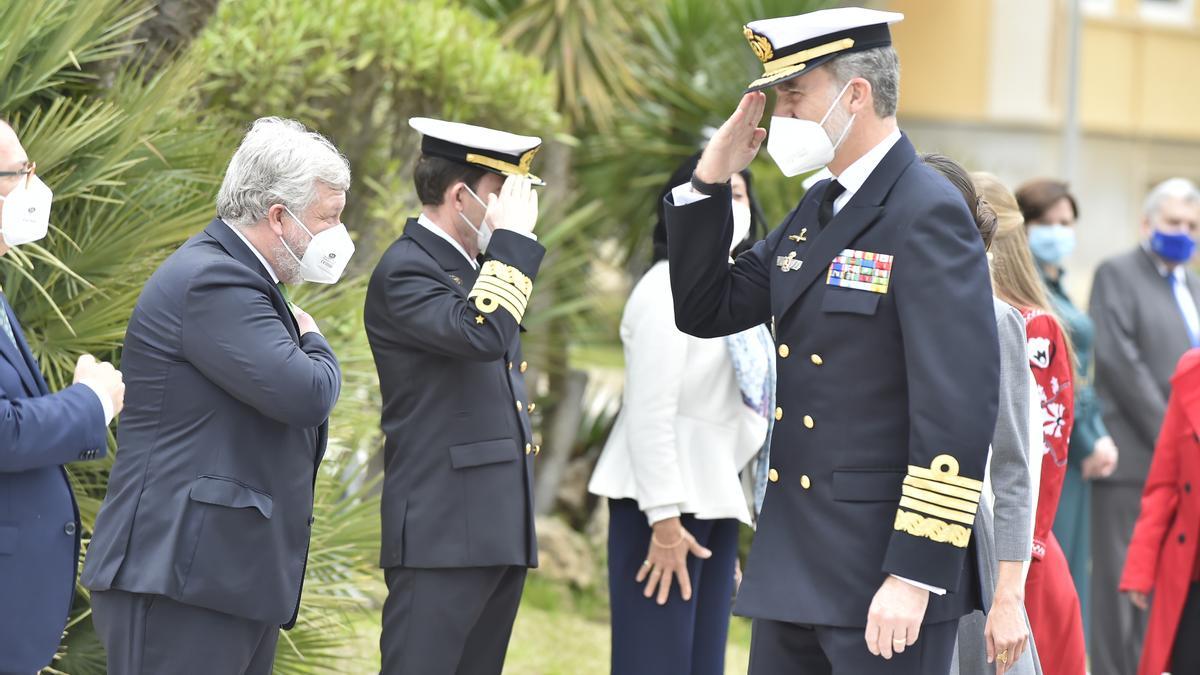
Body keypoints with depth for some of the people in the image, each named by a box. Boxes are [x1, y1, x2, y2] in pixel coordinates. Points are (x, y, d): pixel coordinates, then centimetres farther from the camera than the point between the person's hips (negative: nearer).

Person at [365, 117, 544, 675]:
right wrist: (514, 239, -17)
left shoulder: (478, 268, 20)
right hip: (441, 534, -9)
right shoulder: (405, 270, -10)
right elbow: (481, 334, -27)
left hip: (500, 535, 9)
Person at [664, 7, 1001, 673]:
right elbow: (705, 312, 18)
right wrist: (711, 180, 6)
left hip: (885, 568, -8)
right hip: (793, 566, 9)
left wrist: (915, 575, -22)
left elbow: (959, 407, -19)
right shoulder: (814, 212, 14)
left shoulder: (927, 214, -13)